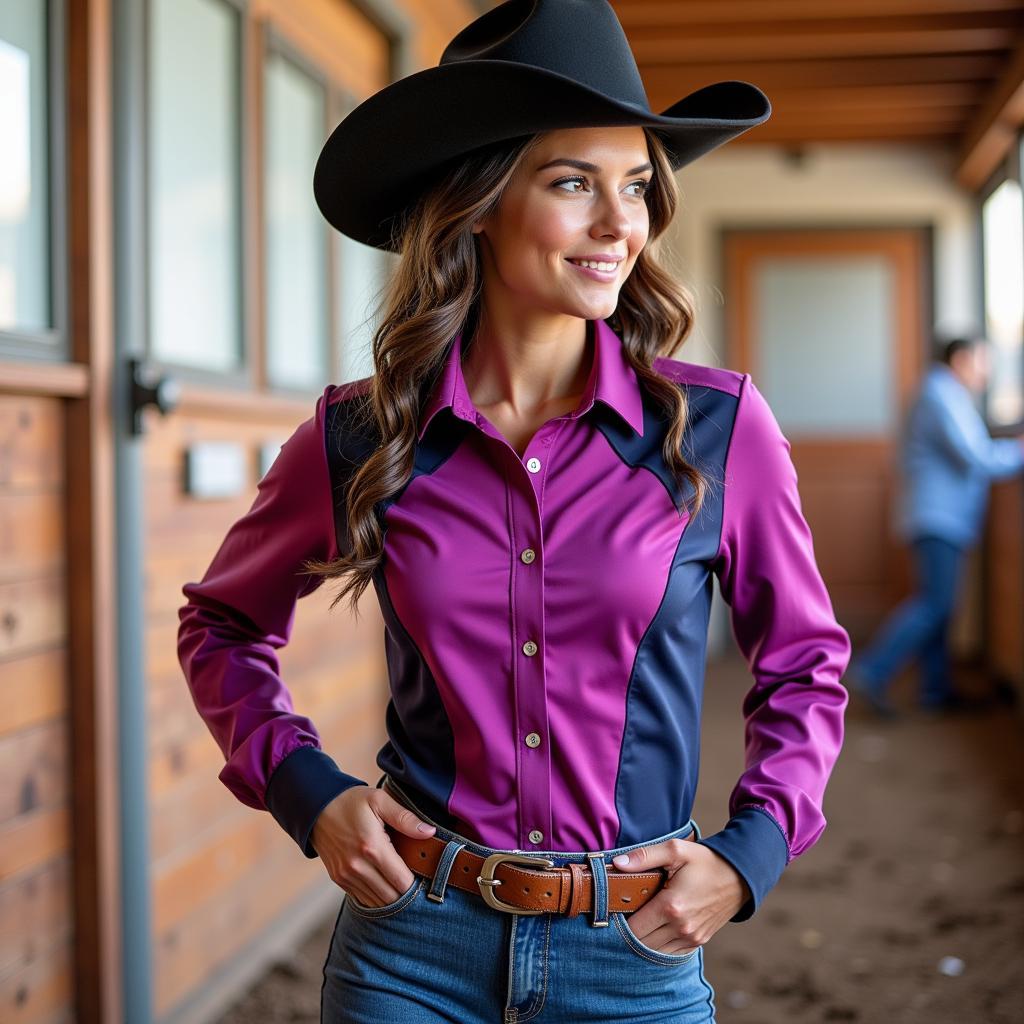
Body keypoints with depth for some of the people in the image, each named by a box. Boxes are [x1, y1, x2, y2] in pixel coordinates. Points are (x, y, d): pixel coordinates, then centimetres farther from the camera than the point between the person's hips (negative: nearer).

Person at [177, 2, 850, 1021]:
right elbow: (220, 626, 10)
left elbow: (804, 665, 7)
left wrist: (748, 853, -5)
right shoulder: (358, 440, -7)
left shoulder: (719, 429, -8)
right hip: (410, 940, 0)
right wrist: (304, 791, -3)